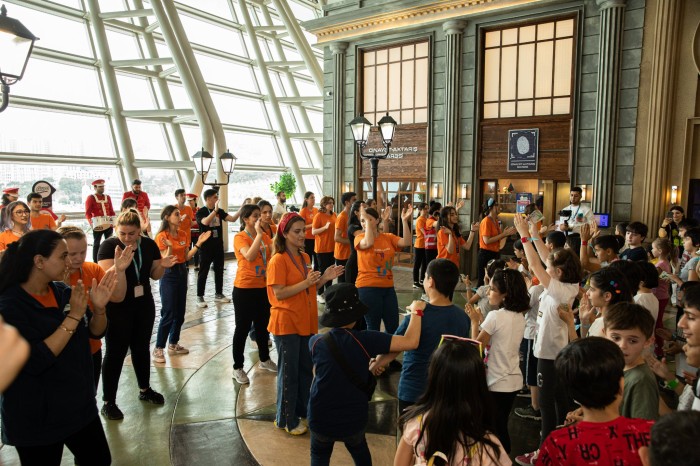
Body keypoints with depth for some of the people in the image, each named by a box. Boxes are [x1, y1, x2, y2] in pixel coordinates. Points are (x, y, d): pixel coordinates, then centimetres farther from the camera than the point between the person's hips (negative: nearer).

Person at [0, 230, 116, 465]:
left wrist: (99, 307, -15)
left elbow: (95, 332, 5)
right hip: (36, 419, -6)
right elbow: (35, 362, -28)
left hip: (80, 405, 6)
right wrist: (73, 317, -27)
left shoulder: (63, 292, -1)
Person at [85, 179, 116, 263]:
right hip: (98, 225, -4)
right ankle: (95, 262, 8)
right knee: (96, 243, 2)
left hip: (109, 224, 5)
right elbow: (88, 213, -7)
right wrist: (91, 223, -21)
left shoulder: (107, 197, 14)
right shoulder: (90, 198, -1)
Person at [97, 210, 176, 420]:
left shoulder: (149, 245, -1)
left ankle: (145, 390, 33)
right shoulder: (109, 245, -14)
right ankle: (108, 402, 13)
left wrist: (162, 265, -16)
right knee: (116, 352, 2)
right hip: (117, 308, -4)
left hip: (144, 305, 5)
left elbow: (154, 275, 6)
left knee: (141, 347, 16)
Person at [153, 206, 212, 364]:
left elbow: (187, 257, 8)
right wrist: (170, 247, -32)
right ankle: (158, 349, 5)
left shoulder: (183, 234, 6)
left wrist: (198, 243, 2)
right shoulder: (162, 236, -13)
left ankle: (173, 344, 25)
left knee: (180, 313, 12)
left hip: (182, 272, 7)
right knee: (168, 313, -6)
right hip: (169, 275, -7)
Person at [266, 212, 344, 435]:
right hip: (287, 324, -7)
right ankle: (286, 420, 19)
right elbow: (279, 293, -20)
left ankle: (304, 409, 34)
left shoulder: (305, 257, 9)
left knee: (305, 369, 17)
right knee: (288, 372, 4)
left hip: (306, 322, 7)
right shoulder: (278, 260, -14)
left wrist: (324, 278, -1)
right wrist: (306, 282, -26)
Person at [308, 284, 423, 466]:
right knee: (359, 450, 31)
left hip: (321, 419, 0)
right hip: (354, 418, 0)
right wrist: (416, 311, -10)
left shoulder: (316, 342, -14)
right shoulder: (364, 340, -21)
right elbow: (410, 342, -25)